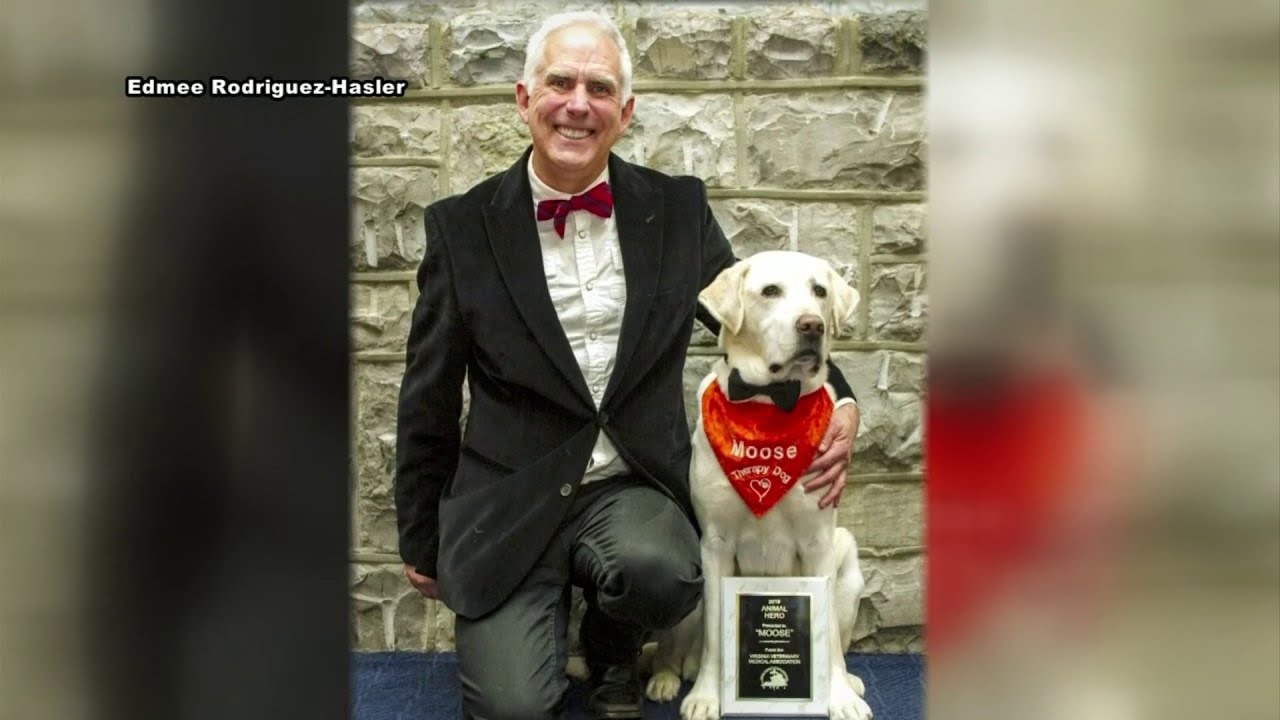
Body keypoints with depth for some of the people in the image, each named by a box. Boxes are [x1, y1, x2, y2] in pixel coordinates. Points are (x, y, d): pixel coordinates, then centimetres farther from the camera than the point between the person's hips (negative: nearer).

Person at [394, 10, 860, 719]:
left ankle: (611, 659, 5)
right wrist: (420, 541, 10)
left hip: (635, 488, 2)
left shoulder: (678, 209, 2)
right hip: (511, 500, -1)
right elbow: (428, 402, 5)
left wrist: (837, 401, -7)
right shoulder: (463, 227, -2)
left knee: (661, 571, -32)